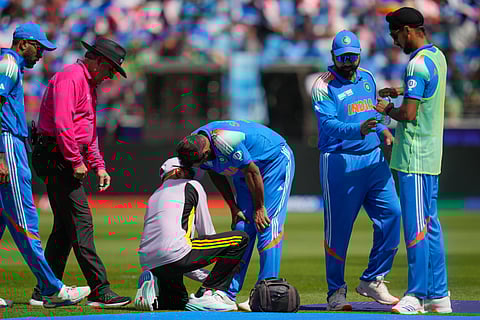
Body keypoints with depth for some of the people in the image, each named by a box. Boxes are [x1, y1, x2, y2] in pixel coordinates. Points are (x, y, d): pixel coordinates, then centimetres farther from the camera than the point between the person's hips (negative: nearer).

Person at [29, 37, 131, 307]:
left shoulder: (90, 85, 22)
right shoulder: (70, 78, -12)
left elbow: (89, 132, 27)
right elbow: (62, 123, -22)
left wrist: (99, 166, 16)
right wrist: (76, 161, -22)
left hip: (69, 160, 11)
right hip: (57, 156, -11)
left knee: (64, 227, 11)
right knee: (80, 222, -13)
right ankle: (99, 290, -17)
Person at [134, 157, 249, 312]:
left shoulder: (154, 196, 31)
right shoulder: (192, 186, 13)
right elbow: (207, 233, 14)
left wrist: (206, 276, 34)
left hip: (148, 263, 8)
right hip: (175, 255, -8)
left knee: (180, 301, 33)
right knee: (240, 238, 2)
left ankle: (153, 285, 3)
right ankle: (207, 293, -6)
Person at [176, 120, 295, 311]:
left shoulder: (225, 141, -37)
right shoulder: (194, 146, -13)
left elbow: (252, 171, -27)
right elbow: (216, 175, 4)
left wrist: (259, 208, -16)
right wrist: (233, 208, 3)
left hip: (276, 160, -7)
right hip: (244, 171, 7)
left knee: (266, 224, -16)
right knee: (241, 227, 1)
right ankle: (228, 294, 1)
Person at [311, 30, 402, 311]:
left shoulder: (368, 78, 15)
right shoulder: (324, 85, -6)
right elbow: (329, 124, -19)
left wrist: (382, 130, 5)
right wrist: (358, 129, -35)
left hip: (374, 160, 6)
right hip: (340, 161, -6)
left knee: (391, 215, -4)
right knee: (338, 228, -1)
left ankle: (372, 281, 9)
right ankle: (336, 292, 10)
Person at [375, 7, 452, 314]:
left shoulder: (418, 64, -17)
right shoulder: (438, 56, 13)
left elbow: (409, 113, -21)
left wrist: (387, 110, -3)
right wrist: (400, 91, 23)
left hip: (414, 157, -10)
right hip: (431, 156, 10)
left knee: (416, 227, -6)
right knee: (430, 225, 12)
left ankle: (417, 296, -4)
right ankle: (439, 296, 14)